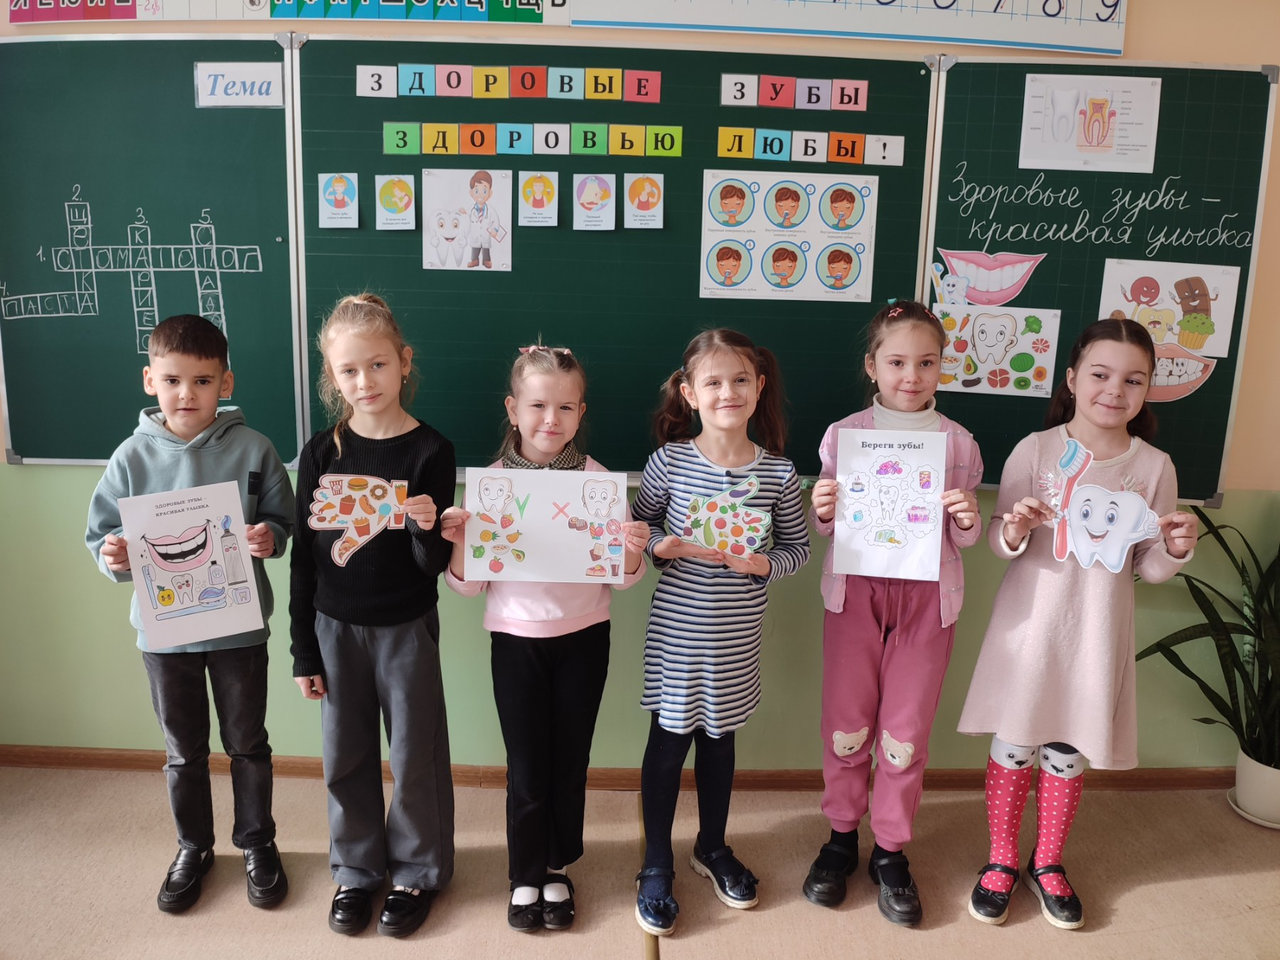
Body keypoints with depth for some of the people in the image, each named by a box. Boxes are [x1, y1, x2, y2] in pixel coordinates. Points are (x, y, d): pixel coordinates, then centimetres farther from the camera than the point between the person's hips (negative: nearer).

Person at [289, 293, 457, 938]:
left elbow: (434, 566, -11)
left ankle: (417, 871, 32)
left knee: (415, 755, 10)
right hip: (335, 628, 3)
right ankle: (356, 868, 36)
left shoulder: (429, 451, -11)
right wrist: (303, 650, 4)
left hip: (406, 629, -2)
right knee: (346, 756, 15)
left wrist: (425, 527, -34)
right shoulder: (320, 453, -4)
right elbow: (304, 556, 2)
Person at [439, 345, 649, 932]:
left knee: (570, 759, 13)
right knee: (526, 767, 8)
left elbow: (622, 579, -1)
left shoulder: (598, 480, -5)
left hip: (583, 639, 1)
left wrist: (632, 552, -22)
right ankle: (526, 876, 32)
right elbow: (469, 585, -1)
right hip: (517, 640, 0)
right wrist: (458, 544, -20)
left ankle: (557, 868, 36)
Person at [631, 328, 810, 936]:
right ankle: (657, 865, 29)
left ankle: (712, 848, 42)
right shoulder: (670, 460, -10)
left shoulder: (777, 471, -6)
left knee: (719, 739, 20)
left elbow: (798, 547, 2)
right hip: (676, 630, -2)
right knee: (669, 741, 10)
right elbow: (637, 527, 0)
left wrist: (762, 563, -17)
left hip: (737, 636, 2)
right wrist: (668, 546, -19)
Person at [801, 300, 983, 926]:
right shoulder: (843, 435, -2)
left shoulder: (958, 442, 0)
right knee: (846, 723, 9)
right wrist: (823, 513, -17)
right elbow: (825, 529, 5)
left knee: (907, 732, 8)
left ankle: (890, 851, 28)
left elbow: (964, 540, 7)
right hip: (854, 590, 0)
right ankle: (841, 838, 31)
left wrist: (968, 520, -15)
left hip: (926, 595, 1)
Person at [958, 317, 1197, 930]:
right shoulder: (1035, 451, -8)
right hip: (1030, 620, -1)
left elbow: (1149, 568, 4)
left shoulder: (1155, 467, -2)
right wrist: (1014, 530, -24)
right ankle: (1001, 861, 29)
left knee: (1068, 750, 13)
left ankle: (1048, 864, 35)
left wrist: (1176, 550, -16)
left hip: (1097, 631, 2)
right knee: (1013, 742, 9)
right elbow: (1001, 543, -2)